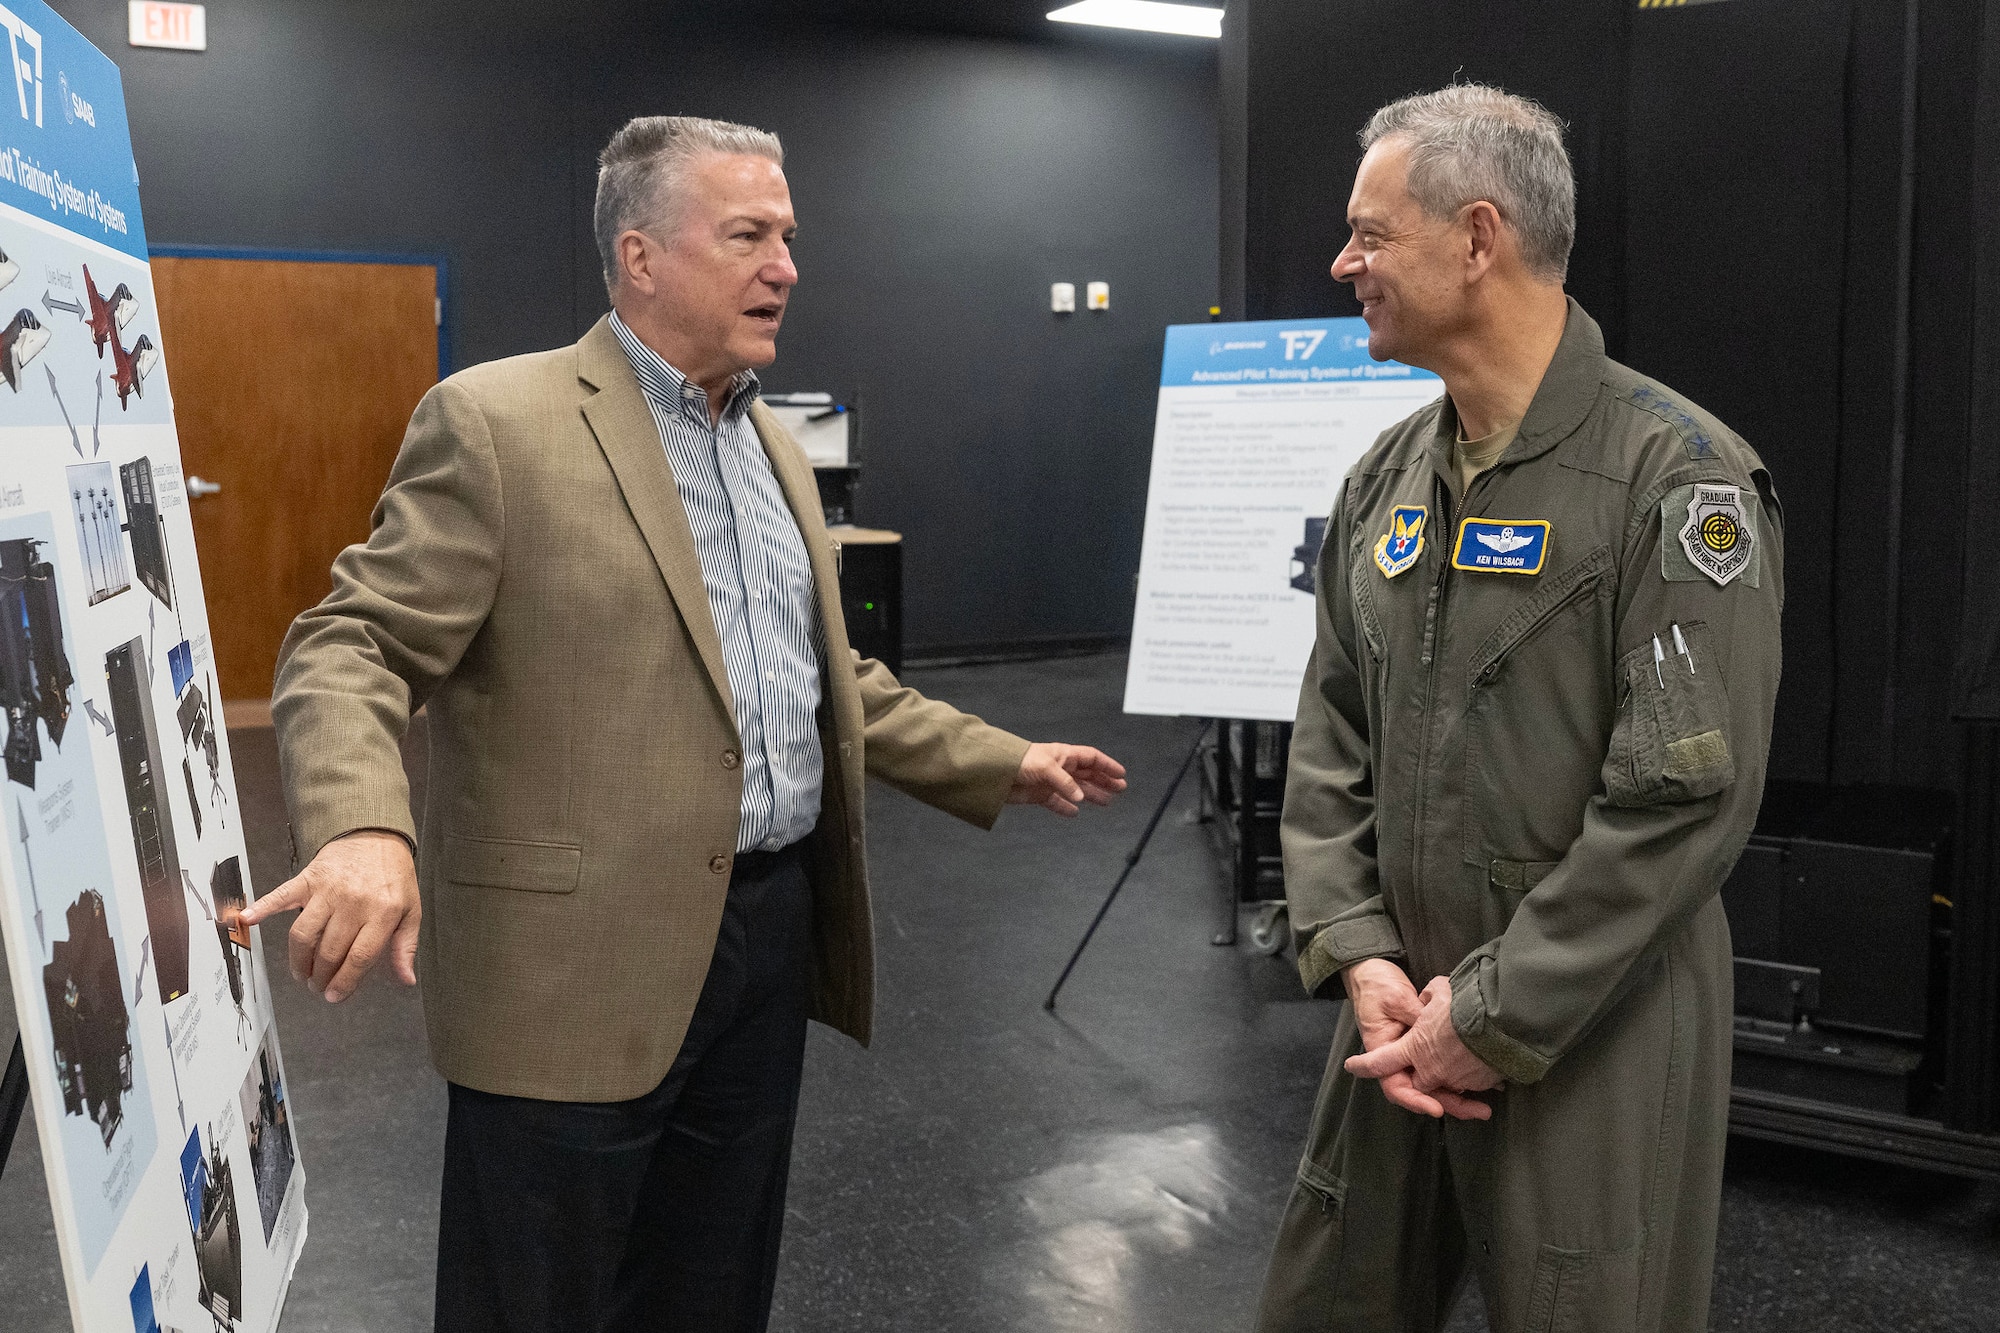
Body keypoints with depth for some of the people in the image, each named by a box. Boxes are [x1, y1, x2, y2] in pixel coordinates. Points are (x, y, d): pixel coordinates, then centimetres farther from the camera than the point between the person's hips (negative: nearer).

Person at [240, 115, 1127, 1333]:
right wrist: (362, 828, -33)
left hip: (772, 939, 7)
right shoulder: (497, 421, -10)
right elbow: (353, 648, -14)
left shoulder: (774, 444, 14)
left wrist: (1000, 764, 18)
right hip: (581, 965, -7)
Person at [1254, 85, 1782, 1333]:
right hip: (1407, 1019, 6)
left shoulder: (1676, 474, -14)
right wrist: (1359, 954, -4)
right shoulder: (1388, 474, 7)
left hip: (1592, 1039, -6)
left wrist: (1496, 1017, -16)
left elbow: (1687, 795, -19)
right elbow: (1330, 739, 9)